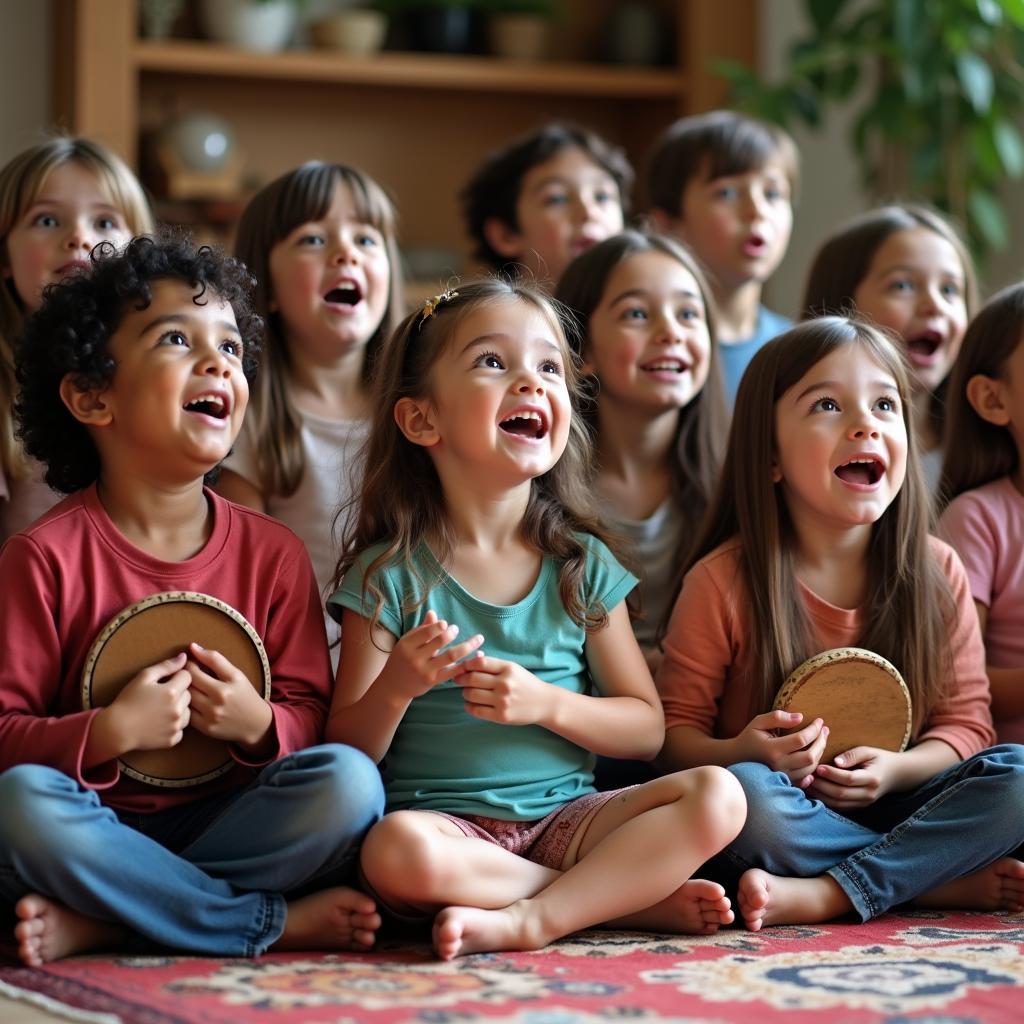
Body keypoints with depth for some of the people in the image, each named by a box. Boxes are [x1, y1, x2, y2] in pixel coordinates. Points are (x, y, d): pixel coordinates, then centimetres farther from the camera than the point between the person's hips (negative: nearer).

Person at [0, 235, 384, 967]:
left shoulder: (274, 555, 5)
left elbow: (312, 714, 8)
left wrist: (259, 724, -15)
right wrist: (110, 732, -23)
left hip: (225, 823, 3)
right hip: (102, 827, -2)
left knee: (349, 781, -24)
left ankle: (98, 923, -23)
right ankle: (276, 921, -22)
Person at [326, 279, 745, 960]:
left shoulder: (582, 566, 7)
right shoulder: (390, 575, -1)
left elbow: (646, 731, 7)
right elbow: (346, 755, -1)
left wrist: (547, 704, -10)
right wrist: (394, 688, -22)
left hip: (564, 820, 3)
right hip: (445, 821, -2)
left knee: (715, 796, -21)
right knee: (396, 850, -37)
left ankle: (528, 920, -25)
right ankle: (632, 895, -20)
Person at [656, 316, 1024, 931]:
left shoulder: (937, 574, 1)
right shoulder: (723, 581, -7)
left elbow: (966, 721, 4)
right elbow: (677, 730, -2)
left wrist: (896, 768, -17)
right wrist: (742, 752, -24)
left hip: (886, 809, 3)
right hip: (787, 821, -2)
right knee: (744, 791, -36)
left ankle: (826, 896, -27)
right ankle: (957, 881, -22)